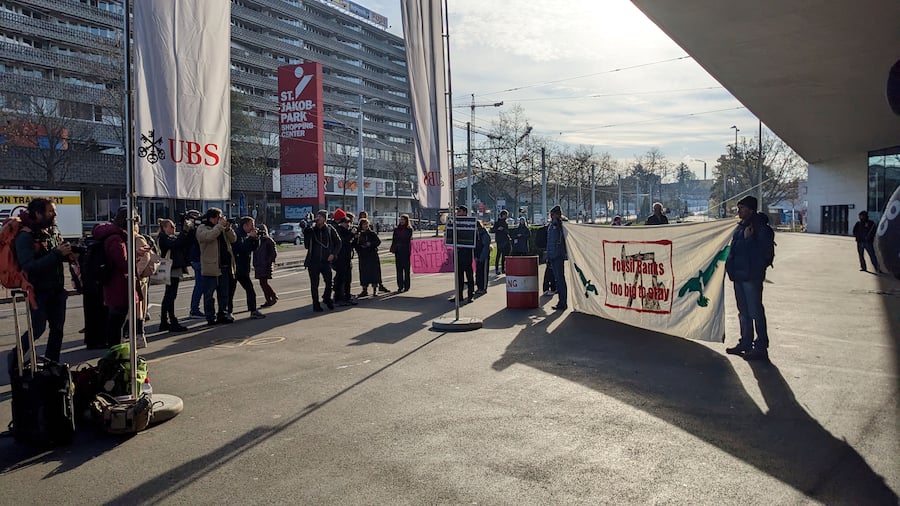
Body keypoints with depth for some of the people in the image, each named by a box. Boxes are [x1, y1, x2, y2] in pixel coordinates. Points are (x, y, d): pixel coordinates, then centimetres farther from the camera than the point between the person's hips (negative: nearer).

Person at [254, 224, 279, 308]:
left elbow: (274, 253, -7)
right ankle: (268, 300, 13)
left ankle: (274, 297, 2)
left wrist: (269, 262, -13)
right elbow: (255, 253, 21)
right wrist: (255, 264, 16)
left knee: (264, 283, -12)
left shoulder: (269, 241, -6)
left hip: (266, 266, -7)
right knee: (262, 283, 6)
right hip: (259, 266, 7)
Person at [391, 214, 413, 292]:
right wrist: (393, 249, -3)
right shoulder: (396, 229, 10)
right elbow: (394, 240, 8)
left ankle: (406, 286, 7)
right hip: (398, 251, 3)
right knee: (399, 269, 3)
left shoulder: (409, 229, 0)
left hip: (405, 251, -3)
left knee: (406, 269, 0)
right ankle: (400, 286, 8)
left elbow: (409, 240, -5)